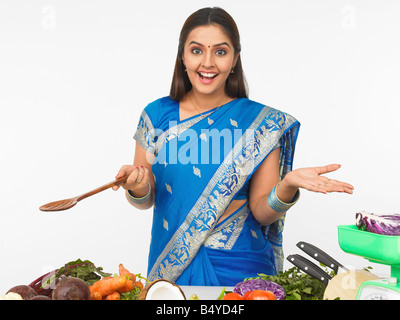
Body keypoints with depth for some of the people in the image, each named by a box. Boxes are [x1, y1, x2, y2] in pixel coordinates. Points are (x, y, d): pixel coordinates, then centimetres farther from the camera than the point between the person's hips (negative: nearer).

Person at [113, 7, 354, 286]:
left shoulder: (261, 122, -8)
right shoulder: (157, 115, -4)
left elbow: (261, 213, -8)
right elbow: (146, 201, 1)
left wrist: (287, 186, -26)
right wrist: (137, 189, -21)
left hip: (240, 266, -1)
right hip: (171, 264, 2)